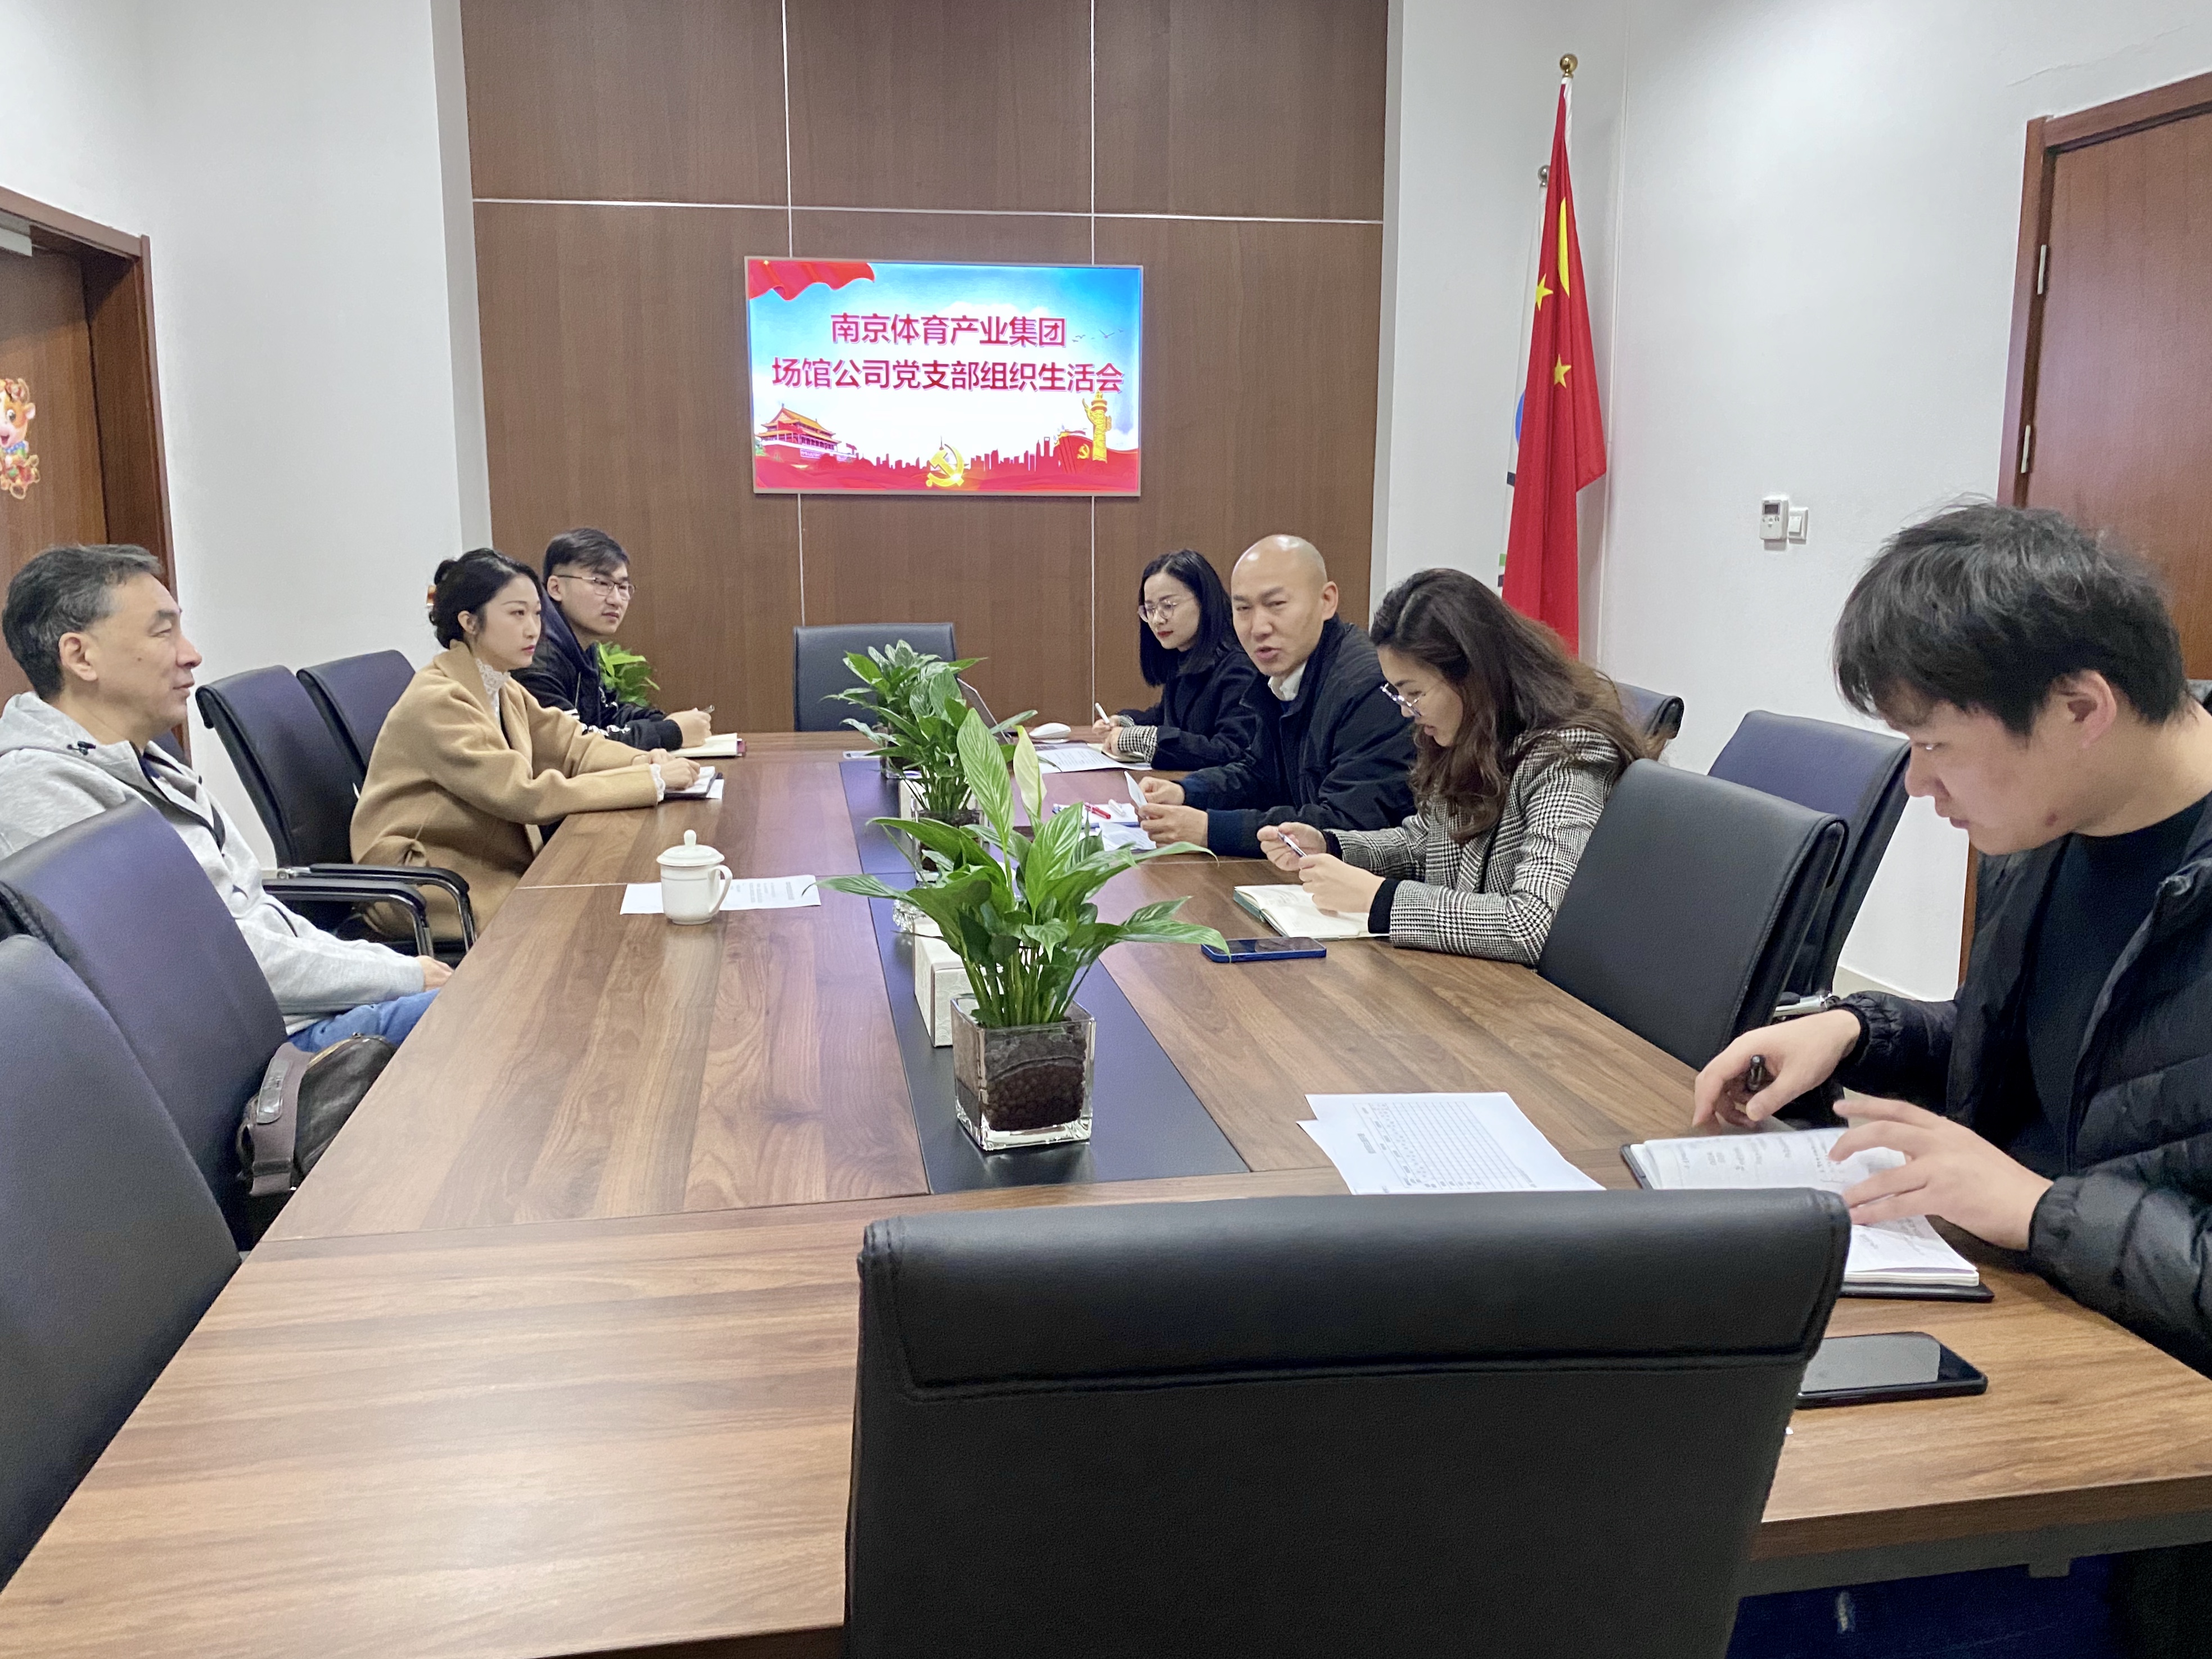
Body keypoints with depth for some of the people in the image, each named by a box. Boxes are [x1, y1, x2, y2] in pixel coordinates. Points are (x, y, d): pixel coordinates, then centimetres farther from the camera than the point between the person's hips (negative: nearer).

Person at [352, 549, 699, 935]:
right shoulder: (437, 701, -21)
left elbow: (570, 743, 9)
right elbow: (530, 796, -27)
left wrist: (641, 761, -13)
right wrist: (653, 781, -26)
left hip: (496, 869, 8)